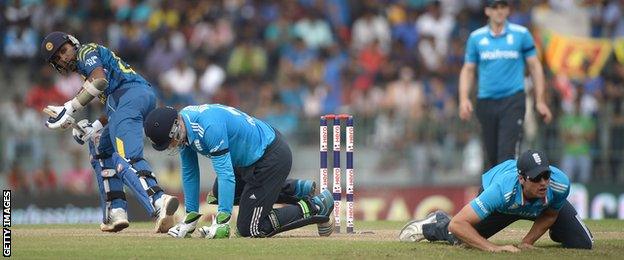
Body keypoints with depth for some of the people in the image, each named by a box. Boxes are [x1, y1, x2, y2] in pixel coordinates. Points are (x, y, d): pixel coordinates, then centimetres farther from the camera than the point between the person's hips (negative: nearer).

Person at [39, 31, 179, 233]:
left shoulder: (86, 52, 11)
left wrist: (69, 109, -12)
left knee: (127, 159, -24)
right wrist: (95, 128, 18)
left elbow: (100, 80, -12)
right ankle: (116, 212, 9)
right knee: (103, 155, 21)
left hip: (130, 93, -10)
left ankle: (159, 203, -46)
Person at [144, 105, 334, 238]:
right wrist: (190, 219, 6)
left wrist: (221, 223, -35)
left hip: (272, 157, -10)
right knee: (218, 195, 30)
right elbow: (189, 173, 6)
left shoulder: (209, 126, -33)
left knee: (249, 229, -7)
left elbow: (225, 174, -34)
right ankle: (295, 190, 28)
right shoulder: (184, 125, -4)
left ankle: (316, 207, 2)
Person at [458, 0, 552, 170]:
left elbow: (534, 66, 7)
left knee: (507, 152, -15)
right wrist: (464, 99, -2)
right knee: (491, 155, 6)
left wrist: (540, 101, 1)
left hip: (513, 100, -2)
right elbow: (468, 70, 12)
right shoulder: (476, 37, 8)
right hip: (486, 103, 3)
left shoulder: (521, 34, 4)